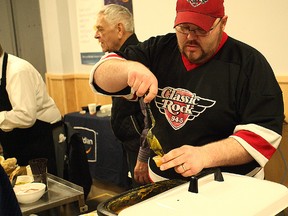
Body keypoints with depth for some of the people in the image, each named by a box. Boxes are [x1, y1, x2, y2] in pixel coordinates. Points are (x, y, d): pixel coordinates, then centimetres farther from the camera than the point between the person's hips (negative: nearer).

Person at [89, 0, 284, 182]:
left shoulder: (249, 63, -9)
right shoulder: (159, 50, 2)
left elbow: (265, 134, -15)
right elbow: (102, 77, -1)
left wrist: (204, 155, -28)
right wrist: (132, 68, -23)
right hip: (160, 179, 3)